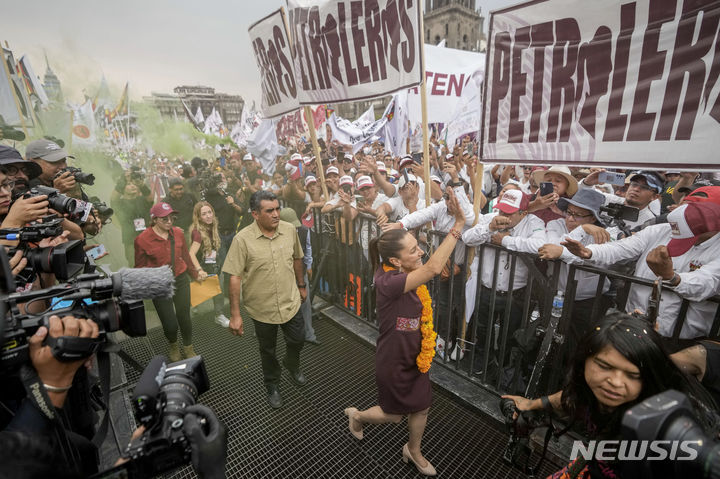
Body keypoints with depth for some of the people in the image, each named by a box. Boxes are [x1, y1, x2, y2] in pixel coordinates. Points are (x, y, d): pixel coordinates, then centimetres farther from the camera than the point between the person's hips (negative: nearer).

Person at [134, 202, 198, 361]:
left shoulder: (178, 233, -2)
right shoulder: (142, 239, -13)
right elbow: (140, 267, -2)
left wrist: (195, 274, 22)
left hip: (181, 280, 3)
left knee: (184, 318, 9)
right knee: (170, 324, 1)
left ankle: (189, 349, 35)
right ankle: (173, 346, 37)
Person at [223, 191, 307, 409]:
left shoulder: (289, 230, -9)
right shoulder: (242, 239, -20)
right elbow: (235, 277, -17)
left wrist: (302, 285, 15)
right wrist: (235, 315, -15)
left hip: (291, 302, 3)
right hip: (262, 307, -2)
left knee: (297, 340, 19)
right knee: (267, 350, 19)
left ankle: (292, 365, 54)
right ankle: (272, 386, 47)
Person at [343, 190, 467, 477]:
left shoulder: (409, 273, -8)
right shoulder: (387, 281, -36)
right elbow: (433, 269, -45)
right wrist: (458, 226, -42)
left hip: (416, 356, 7)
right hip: (393, 362, -7)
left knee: (421, 408, 23)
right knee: (393, 415, 18)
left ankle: (413, 452, 53)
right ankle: (357, 415, 50)